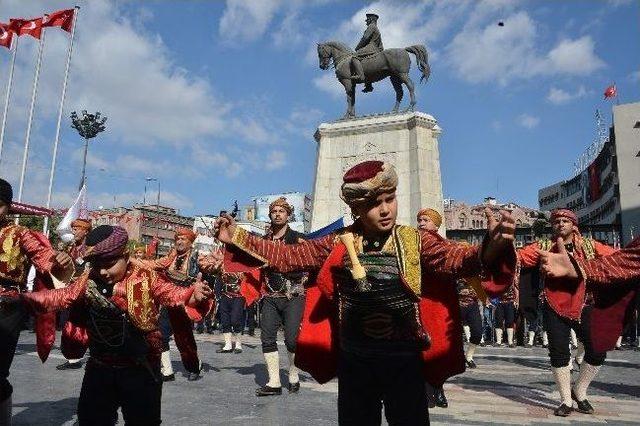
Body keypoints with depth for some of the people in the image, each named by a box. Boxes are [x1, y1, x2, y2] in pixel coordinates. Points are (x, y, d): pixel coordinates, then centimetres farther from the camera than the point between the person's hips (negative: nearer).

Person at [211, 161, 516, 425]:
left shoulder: (415, 242, -8)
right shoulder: (339, 244, -4)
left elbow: (458, 259, -20)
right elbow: (286, 256, -1)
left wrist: (493, 245, -42)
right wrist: (237, 238, -10)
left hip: (404, 363, -1)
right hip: (354, 364, 2)